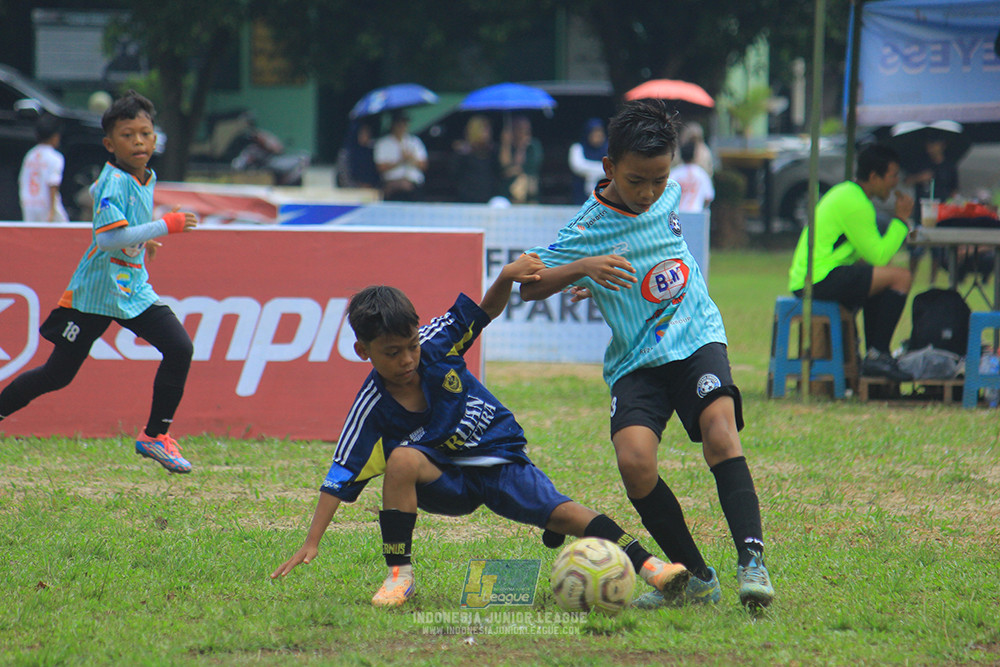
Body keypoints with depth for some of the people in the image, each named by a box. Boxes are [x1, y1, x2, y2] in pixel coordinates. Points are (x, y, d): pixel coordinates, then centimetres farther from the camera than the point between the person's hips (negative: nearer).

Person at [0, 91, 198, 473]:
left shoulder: (146, 179, 6)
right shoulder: (113, 182, -20)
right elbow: (108, 238, -35)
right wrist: (164, 226, -35)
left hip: (134, 289, 7)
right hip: (96, 291, -7)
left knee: (179, 348, -10)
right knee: (58, 374, 0)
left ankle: (155, 435, 1)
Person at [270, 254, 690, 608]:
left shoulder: (435, 345, -13)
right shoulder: (372, 406, -16)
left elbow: (486, 310, 0)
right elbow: (341, 474, -16)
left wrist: (506, 278, -23)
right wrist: (311, 543, -20)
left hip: (503, 462, 1)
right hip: (445, 483, -1)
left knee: (560, 512, -21)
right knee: (402, 460, -32)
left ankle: (645, 564, -22)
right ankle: (399, 576, -23)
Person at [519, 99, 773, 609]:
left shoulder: (668, 194, 2)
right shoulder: (588, 231, -13)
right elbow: (528, 286, -13)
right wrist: (583, 269, -29)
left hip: (696, 338, 2)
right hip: (636, 360, -2)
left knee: (720, 431, -26)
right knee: (634, 461, -24)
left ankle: (752, 560, -32)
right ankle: (695, 578, -9)